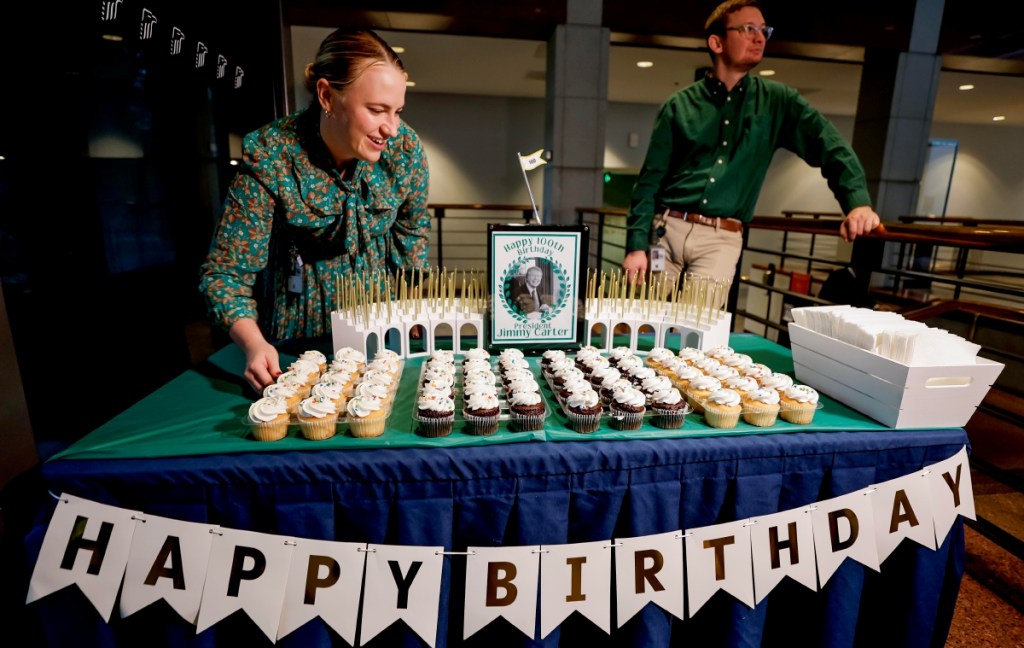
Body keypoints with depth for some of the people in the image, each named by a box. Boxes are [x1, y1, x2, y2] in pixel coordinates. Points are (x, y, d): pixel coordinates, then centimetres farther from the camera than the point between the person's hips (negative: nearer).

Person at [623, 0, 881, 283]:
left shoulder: (777, 102, 9)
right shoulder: (679, 105, 5)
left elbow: (828, 144, 0)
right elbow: (650, 180, 2)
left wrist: (858, 200, -18)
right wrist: (636, 245, -7)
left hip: (720, 240, 0)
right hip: (666, 230, 0)